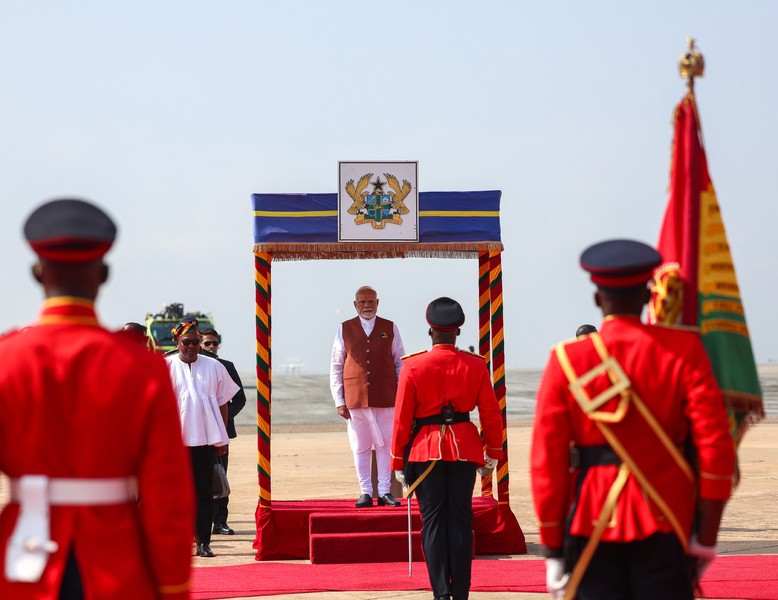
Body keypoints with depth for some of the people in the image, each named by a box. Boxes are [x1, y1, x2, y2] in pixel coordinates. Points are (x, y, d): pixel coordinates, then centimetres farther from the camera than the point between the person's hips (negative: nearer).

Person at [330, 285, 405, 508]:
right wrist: (339, 401, 1)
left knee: (385, 446, 1)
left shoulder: (390, 329, 8)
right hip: (355, 400, 0)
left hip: (385, 399, 0)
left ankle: (385, 491, 6)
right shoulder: (345, 330, 7)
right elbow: (336, 367, 8)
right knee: (360, 448, 2)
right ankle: (365, 492, 8)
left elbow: (400, 365, 11)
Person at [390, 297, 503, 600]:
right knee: (461, 519, 6)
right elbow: (491, 414, 2)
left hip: (426, 450, -2)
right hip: (465, 447, 2)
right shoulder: (476, 365, -2)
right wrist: (493, 454, 14)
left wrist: (398, 462, 2)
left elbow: (402, 418, -6)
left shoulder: (413, 366, -7)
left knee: (433, 520, 4)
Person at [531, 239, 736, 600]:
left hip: (592, 529, 0)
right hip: (665, 529, 0)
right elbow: (716, 448, -7)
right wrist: (705, 541, -1)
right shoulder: (683, 351, -1)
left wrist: (553, 552, 5)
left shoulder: (566, 361, 0)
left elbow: (547, 463, -2)